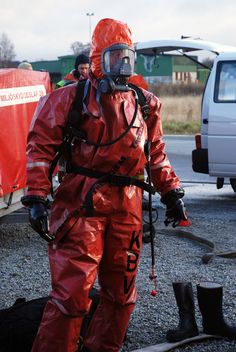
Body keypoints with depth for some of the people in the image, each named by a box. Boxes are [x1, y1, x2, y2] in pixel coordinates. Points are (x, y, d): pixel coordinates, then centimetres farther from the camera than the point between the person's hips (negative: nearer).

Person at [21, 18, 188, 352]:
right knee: (73, 291, -9)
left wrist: (171, 192, 17)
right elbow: (41, 145, -4)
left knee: (121, 293, 13)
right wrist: (37, 198, -11)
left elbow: (156, 153, 23)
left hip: (127, 206, 6)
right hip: (82, 202, -5)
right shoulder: (73, 97, -2)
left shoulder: (145, 104, 14)